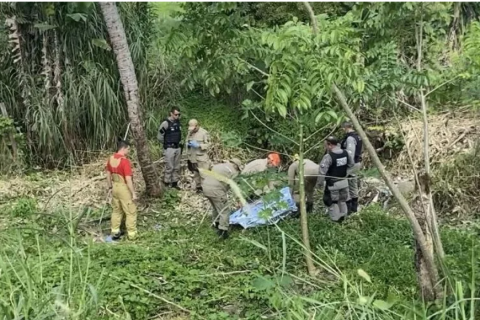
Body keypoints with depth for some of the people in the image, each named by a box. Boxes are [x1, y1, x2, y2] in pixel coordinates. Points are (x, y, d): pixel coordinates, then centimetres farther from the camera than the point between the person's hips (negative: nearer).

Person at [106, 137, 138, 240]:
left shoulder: (111, 159, 0)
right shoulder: (125, 161, -23)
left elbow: (108, 175, 9)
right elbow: (128, 179, -23)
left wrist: (110, 187, 21)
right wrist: (133, 193, -16)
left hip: (115, 187, 8)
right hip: (124, 188, -7)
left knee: (116, 210, 20)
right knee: (131, 212, 6)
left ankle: (115, 232, 28)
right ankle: (132, 234, 12)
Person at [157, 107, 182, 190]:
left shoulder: (178, 122, 7)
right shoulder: (166, 123, -14)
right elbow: (159, 136, -10)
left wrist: (180, 144, 12)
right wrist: (166, 144, 1)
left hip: (178, 148, 7)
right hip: (169, 148, -7)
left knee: (177, 167, 11)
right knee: (169, 167, -5)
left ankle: (175, 182, 21)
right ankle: (167, 183, 3)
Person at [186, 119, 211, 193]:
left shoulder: (204, 133, -8)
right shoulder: (190, 132, 10)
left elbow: (207, 145, -10)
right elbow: (187, 142, 20)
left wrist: (198, 145, -20)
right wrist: (188, 145, -4)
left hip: (201, 158, -6)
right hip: (193, 157, 6)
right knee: (195, 174, 12)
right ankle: (198, 187, 23)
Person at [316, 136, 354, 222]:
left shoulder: (328, 156, -23)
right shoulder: (346, 153, -2)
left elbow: (322, 171, -23)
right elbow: (351, 164, 11)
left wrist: (319, 183, -11)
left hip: (333, 184, -7)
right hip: (344, 182, 7)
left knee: (332, 202, 7)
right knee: (342, 201, 21)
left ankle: (335, 220, 10)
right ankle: (342, 218, 31)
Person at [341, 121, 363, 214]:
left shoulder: (350, 138, -18)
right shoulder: (357, 136, 13)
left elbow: (350, 153, -24)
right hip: (357, 163, 10)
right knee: (353, 186, 16)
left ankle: (348, 208, -5)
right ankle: (354, 207, 23)